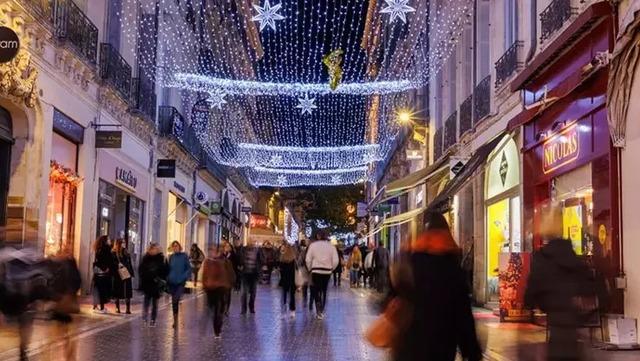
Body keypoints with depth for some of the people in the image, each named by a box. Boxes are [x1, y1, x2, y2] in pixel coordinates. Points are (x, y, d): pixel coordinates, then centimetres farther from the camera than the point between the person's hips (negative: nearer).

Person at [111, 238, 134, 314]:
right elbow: (112, 264, -7)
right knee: (118, 291, 4)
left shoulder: (126, 253, 11)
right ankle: (117, 308, 14)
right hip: (118, 275, -4)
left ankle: (128, 309, 0)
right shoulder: (113, 253, -3)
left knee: (128, 292, -1)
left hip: (127, 275, 4)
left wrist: (131, 273, 8)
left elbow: (130, 264, 12)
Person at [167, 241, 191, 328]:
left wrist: (184, 277, -15)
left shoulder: (184, 256, -3)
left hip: (180, 282, -4)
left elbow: (189, 268, -3)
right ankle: (175, 320, 20)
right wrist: (168, 278, 6)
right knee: (174, 301, 10)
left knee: (175, 300, -22)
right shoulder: (171, 257, 8)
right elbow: (169, 269, 15)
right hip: (172, 282, 4)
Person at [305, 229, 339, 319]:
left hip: (316, 271, -2)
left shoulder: (313, 245, -5)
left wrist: (310, 268, 9)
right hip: (327, 271, 2)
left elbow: (308, 259, -7)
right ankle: (321, 311, 23)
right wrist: (331, 269, 11)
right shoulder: (331, 246, -1)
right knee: (324, 291, 15)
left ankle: (318, 310, -12)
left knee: (316, 290, 3)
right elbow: (335, 261, -5)